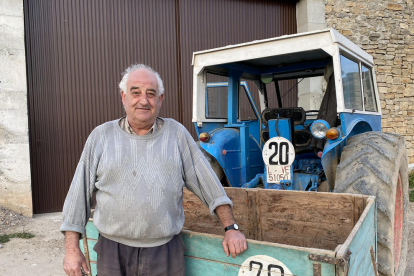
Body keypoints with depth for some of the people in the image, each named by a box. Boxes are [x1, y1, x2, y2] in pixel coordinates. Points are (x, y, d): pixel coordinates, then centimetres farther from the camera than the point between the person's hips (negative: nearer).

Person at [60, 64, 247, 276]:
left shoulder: (176, 134, 2)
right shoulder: (101, 136, 2)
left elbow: (207, 183, 3)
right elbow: (79, 193, 3)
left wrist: (231, 228, 0)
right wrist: (72, 248, 0)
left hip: (166, 253, 0)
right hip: (113, 253, 0)